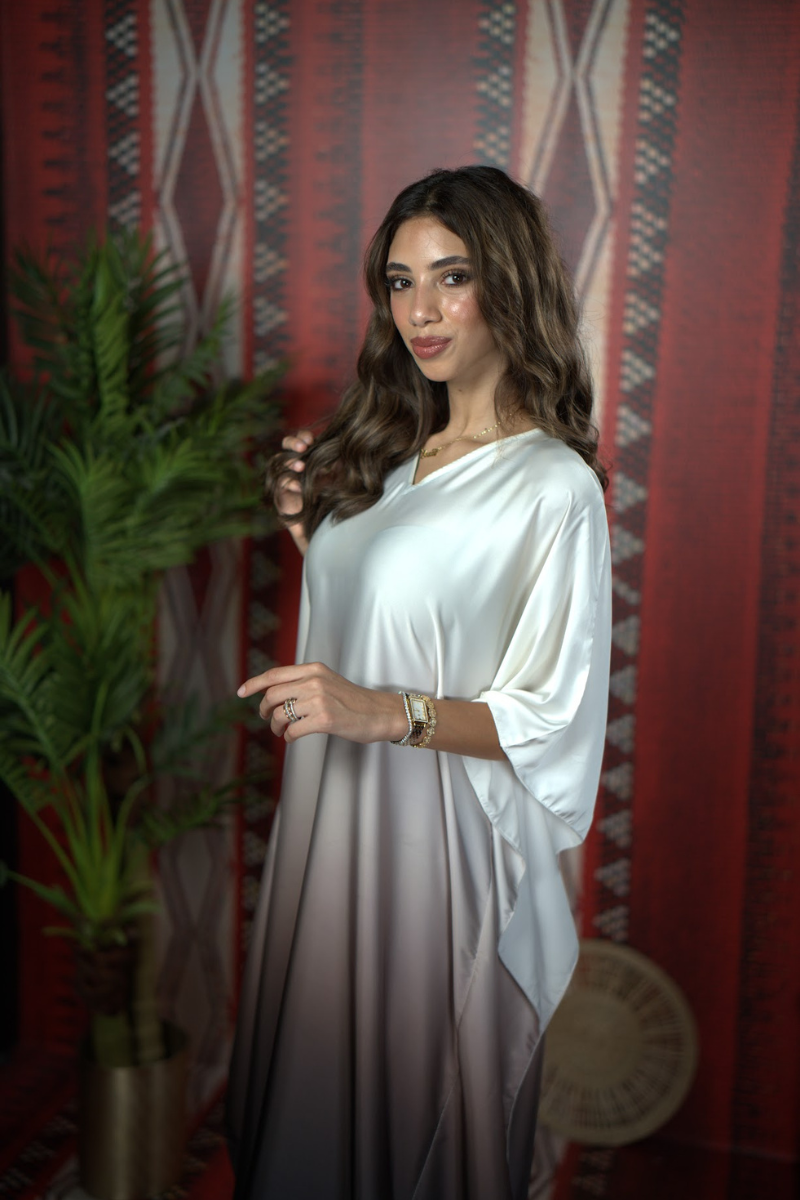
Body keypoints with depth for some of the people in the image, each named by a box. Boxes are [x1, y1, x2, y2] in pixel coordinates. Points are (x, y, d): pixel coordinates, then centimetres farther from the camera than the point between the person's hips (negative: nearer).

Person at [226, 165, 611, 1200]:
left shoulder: (553, 488, -17)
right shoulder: (389, 450, 7)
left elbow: (551, 720, -17)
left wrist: (386, 712, -28)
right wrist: (310, 533, 1)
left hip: (438, 839, -7)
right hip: (333, 813, 7)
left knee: (414, 1093, 13)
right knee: (312, 1065, 23)